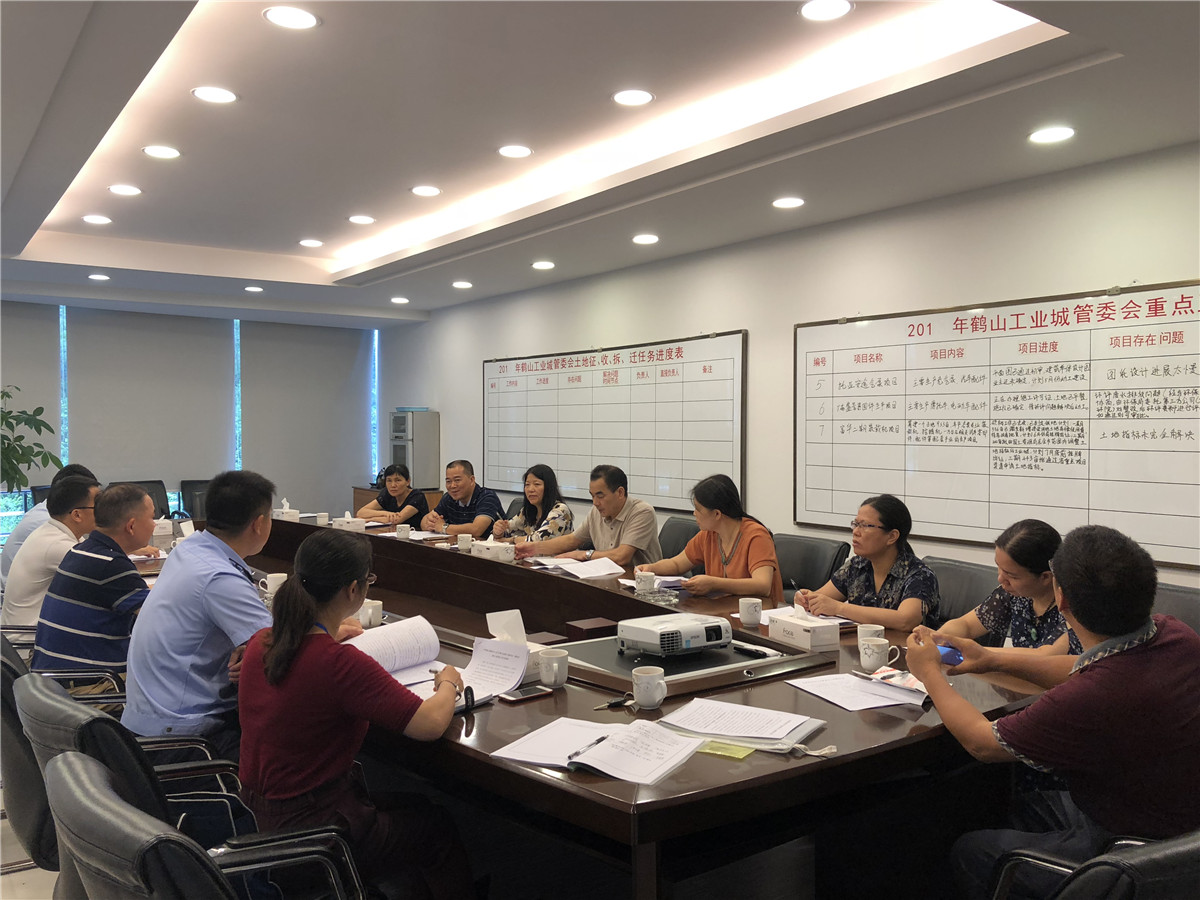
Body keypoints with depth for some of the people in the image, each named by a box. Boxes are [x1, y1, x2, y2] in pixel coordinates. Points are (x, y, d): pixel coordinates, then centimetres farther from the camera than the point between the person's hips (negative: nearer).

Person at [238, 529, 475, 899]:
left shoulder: (261, 643, -6)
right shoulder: (342, 663, -29)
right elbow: (430, 723, -25)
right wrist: (449, 684, -6)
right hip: (309, 828, -8)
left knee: (408, 805, 29)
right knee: (439, 829, 18)